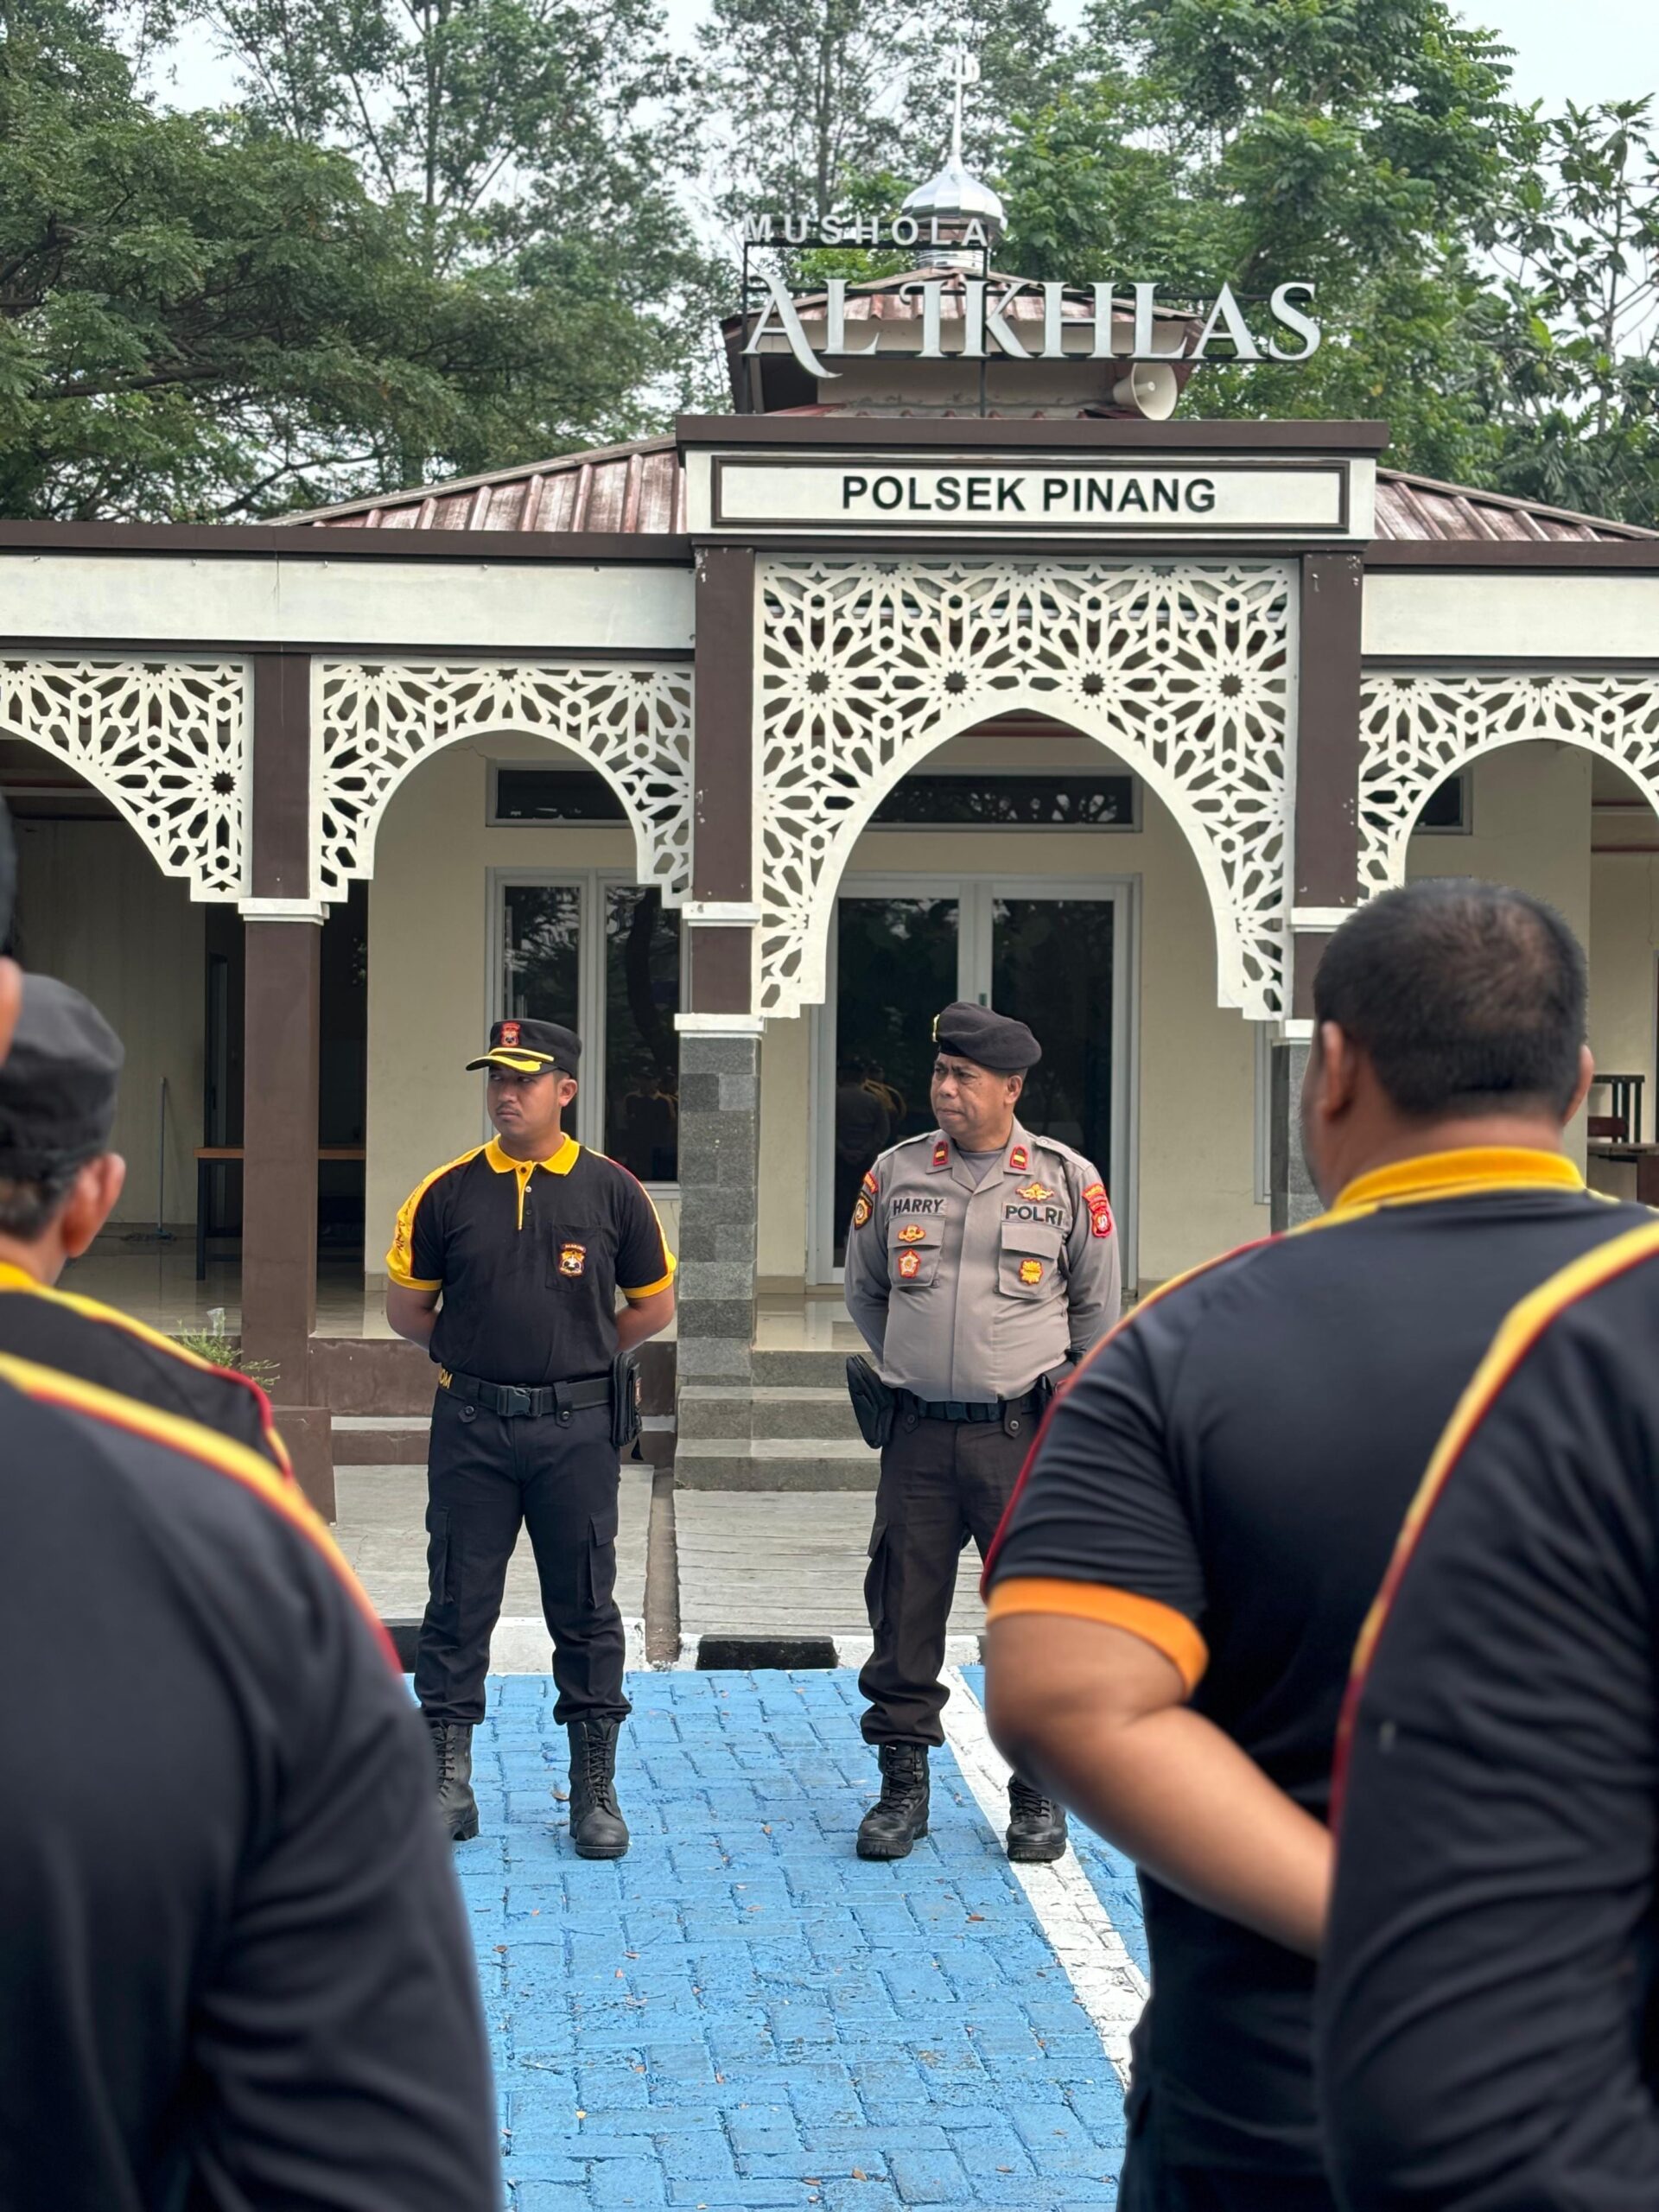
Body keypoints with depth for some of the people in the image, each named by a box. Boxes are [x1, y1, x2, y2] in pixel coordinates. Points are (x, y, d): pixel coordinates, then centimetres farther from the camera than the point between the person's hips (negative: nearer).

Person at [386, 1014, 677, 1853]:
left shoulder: (611, 1191, 1)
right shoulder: (448, 1192, 2)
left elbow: (653, 1305, 11)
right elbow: (406, 1305, 11)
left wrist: (582, 1354, 8)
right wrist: (472, 1351, 9)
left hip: (575, 1429, -1)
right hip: (470, 1428, 1)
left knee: (585, 1610, 5)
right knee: (458, 1607, 5)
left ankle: (595, 1788, 14)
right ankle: (447, 1779, 14)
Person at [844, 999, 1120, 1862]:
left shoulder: (1067, 1180, 0)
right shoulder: (896, 1173, 5)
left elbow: (1096, 1306, 13)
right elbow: (864, 1290, 20)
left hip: (1024, 1435, -2)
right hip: (920, 1434, 2)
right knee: (903, 1612, 4)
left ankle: (1038, 1793, 13)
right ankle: (902, 1785, 15)